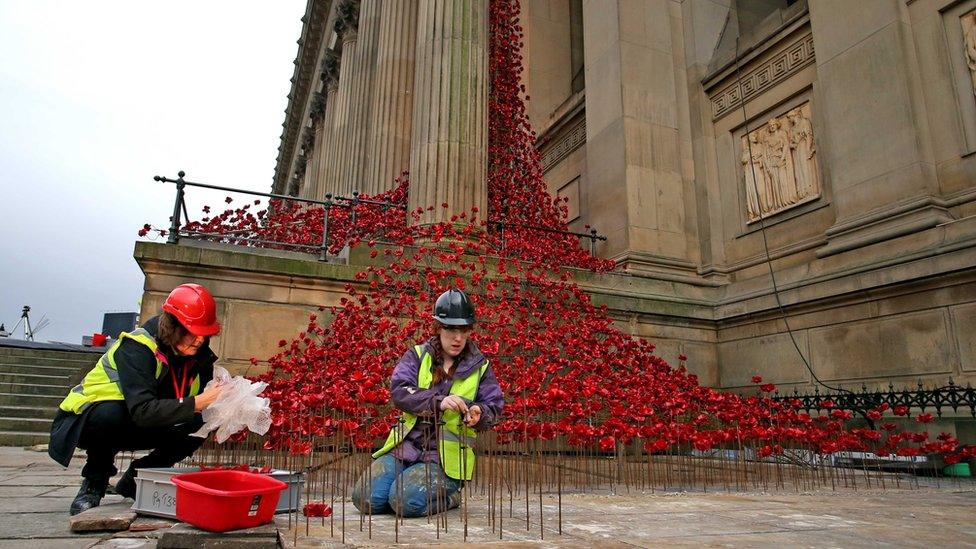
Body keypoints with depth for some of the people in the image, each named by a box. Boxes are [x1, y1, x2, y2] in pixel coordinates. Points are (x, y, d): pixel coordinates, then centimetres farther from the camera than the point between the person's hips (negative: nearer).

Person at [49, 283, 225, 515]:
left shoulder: (199, 355, -10)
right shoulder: (136, 348, -29)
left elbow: (206, 406, -9)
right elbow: (142, 411, -41)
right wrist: (195, 404, -47)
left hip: (137, 427, 6)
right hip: (86, 420, -5)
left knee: (203, 423, -17)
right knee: (111, 414, -39)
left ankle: (136, 479, 2)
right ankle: (94, 482, -9)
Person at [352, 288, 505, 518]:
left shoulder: (480, 367, 5)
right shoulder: (417, 356, 4)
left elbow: (493, 407, 1)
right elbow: (398, 391, -12)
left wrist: (478, 414, -24)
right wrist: (437, 402, -28)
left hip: (445, 456, -2)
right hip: (407, 445, 2)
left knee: (406, 501, -25)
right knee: (366, 498, -13)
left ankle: (449, 494, 6)